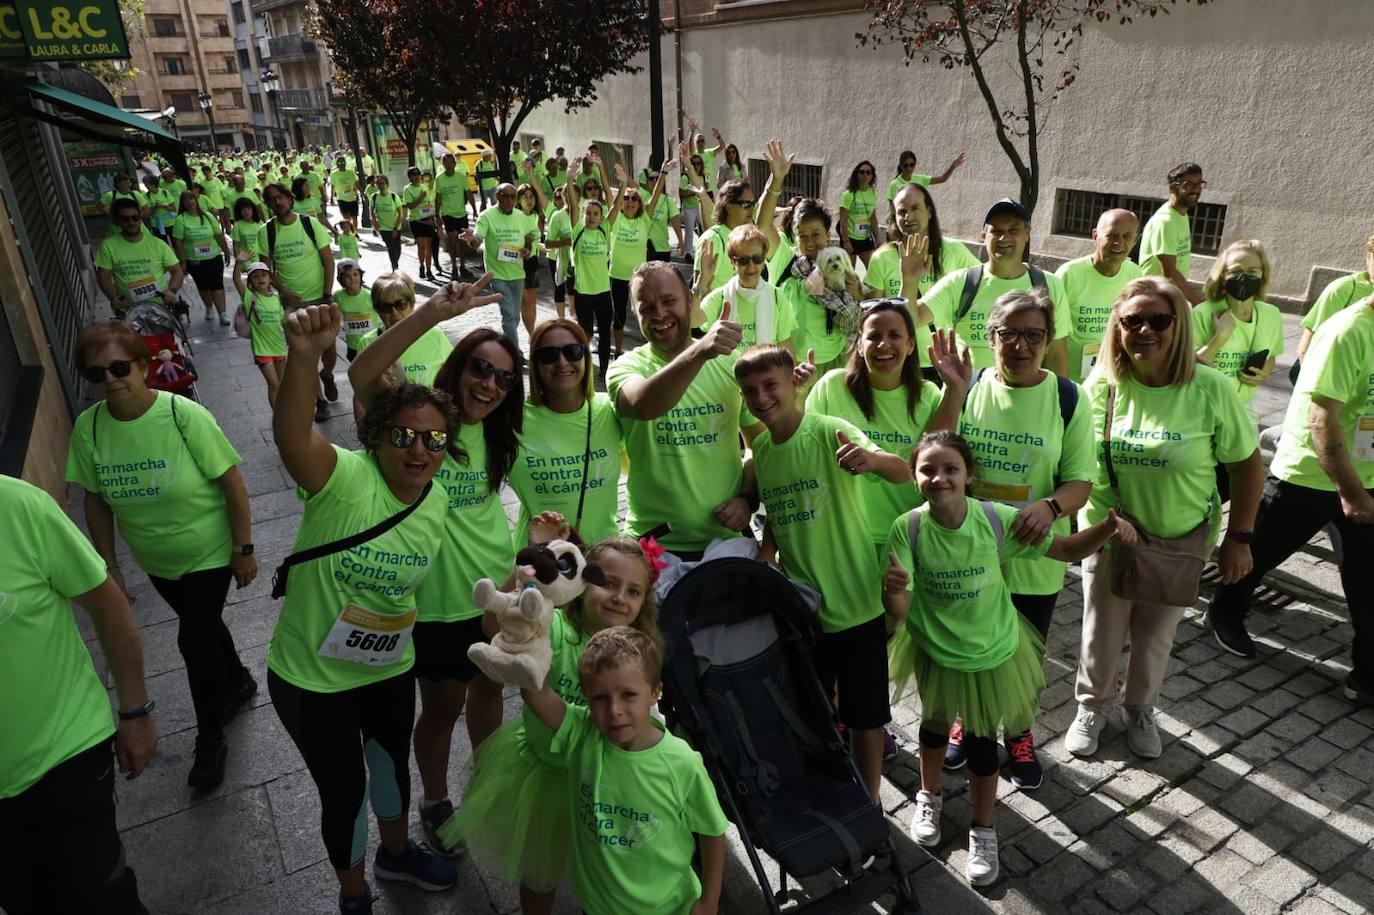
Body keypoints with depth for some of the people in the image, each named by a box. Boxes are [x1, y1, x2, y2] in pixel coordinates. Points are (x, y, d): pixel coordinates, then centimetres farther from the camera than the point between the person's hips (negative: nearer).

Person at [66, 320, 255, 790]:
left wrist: (244, 549, -15)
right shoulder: (88, 427, -11)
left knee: (195, 637, -3)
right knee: (204, 625, 22)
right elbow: (96, 500, -1)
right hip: (155, 561, 5)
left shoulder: (184, 415, -24)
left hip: (209, 552, -4)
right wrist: (109, 566, 2)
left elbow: (232, 483, -19)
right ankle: (238, 682, 50)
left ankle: (210, 741, 19)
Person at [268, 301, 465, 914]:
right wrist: (304, 357, -63)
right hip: (311, 677, -5)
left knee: (393, 764, 26)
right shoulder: (344, 475, -27)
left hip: (390, 669, 5)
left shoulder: (436, 504, -7)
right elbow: (291, 435, -48)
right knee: (344, 791, 13)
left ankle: (396, 853, 58)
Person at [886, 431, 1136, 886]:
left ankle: (983, 829, 41)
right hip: (934, 651, 1)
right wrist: (893, 589, -47)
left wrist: (1108, 527, -33)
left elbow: (1067, 549, -13)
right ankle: (929, 797, 55)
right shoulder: (908, 529, -24)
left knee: (981, 741, 13)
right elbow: (899, 609, -23)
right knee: (935, 725, 25)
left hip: (992, 652, -1)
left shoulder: (997, 519, -23)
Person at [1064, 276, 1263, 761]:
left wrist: (1239, 538, -6)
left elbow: (1247, 465, -5)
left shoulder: (1211, 389, -15)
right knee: (1102, 631, 13)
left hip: (1180, 540, 0)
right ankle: (1092, 706, 39)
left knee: (1156, 634, 17)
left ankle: (1140, 708, 43)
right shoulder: (1102, 384, -11)